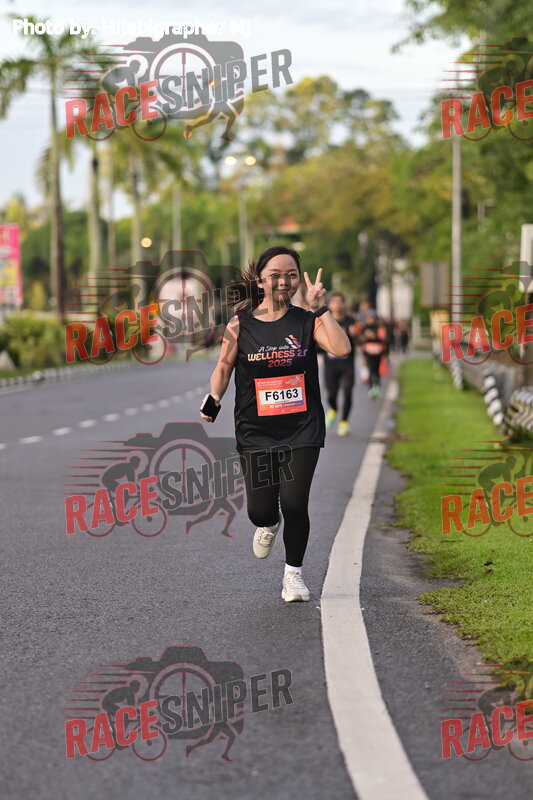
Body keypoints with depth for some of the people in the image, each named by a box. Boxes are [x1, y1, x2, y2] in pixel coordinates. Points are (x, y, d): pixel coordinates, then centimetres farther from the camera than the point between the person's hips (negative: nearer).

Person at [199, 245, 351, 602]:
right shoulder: (241, 323, 0)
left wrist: (321, 307, -18)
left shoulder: (307, 321, 0)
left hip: (302, 429, 0)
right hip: (256, 432, 1)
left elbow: (341, 348, -17)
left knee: (294, 504, -11)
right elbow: (224, 367, 8)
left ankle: (293, 572, 15)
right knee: (260, 510, -3)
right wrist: (213, 398, -9)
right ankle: (269, 526, 39)